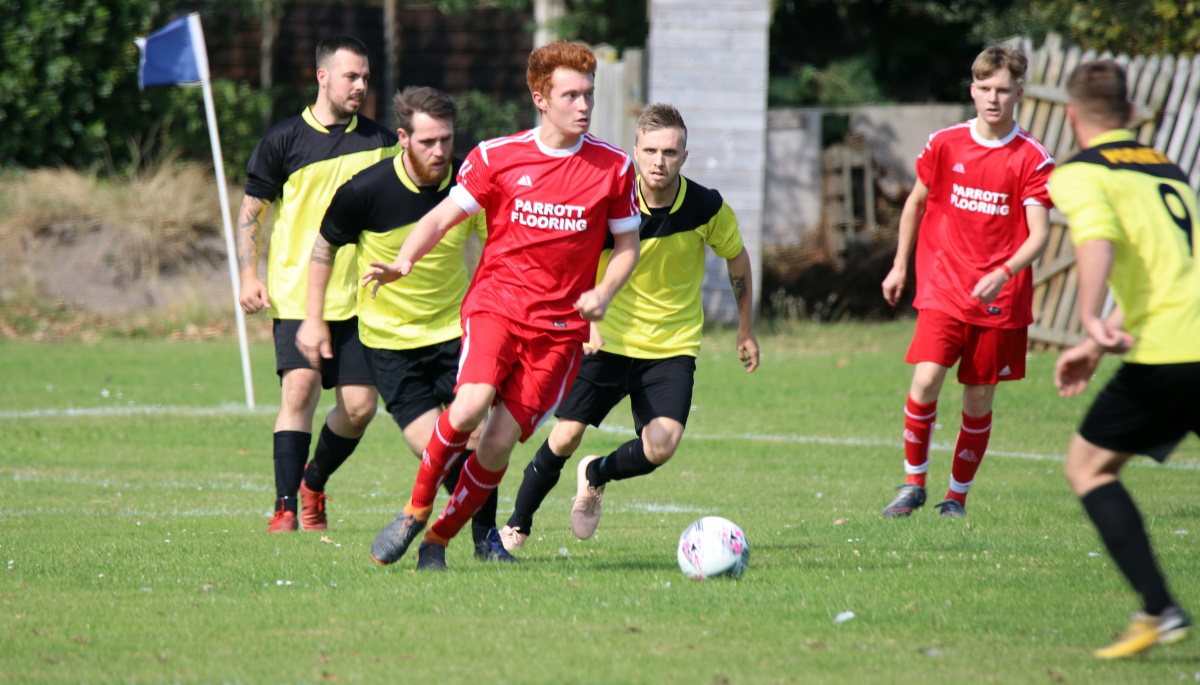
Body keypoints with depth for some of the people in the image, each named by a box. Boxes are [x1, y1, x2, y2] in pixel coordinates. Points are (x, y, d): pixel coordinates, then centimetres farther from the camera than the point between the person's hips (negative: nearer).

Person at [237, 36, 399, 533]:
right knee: (299, 389, -18)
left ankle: (314, 483, 27)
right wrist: (249, 277, -7)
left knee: (360, 405, 0)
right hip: (296, 292, -3)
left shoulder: (380, 142, 8)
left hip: (356, 298, 3)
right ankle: (285, 507, -14)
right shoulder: (284, 140, 0)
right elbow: (251, 211, 4)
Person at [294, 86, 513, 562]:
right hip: (388, 338, -2)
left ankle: (486, 536, 14)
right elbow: (325, 246, 0)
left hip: (455, 327, 2)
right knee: (431, 446, -10)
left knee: (474, 437, -9)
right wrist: (314, 319, 1)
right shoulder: (365, 191, -18)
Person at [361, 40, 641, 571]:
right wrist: (402, 261, -13)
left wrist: (602, 293, -6)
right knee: (472, 403, -28)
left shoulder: (613, 167, 3)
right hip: (496, 303, -1)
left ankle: (439, 539, 12)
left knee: (500, 442, -8)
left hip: (560, 326, 1)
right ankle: (415, 511, -6)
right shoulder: (496, 157, 1)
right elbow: (444, 215, 5)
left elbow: (627, 244, 13)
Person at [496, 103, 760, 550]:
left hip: (673, 348, 0)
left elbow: (736, 258, 8)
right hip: (608, 339, 0)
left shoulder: (708, 209, -13)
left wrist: (746, 329, 16)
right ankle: (517, 525, 19)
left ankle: (595, 477, 15)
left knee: (660, 446, -19)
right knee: (566, 437, -5)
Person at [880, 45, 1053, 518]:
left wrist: (1003, 274, -26)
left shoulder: (1032, 159, -6)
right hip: (943, 287, 1)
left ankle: (957, 496, 20)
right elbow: (917, 202, 17)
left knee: (979, 400, 4)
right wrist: (899, 265, 18)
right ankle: (914, 482, 1)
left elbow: (1039, 235, -10)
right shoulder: (945, 144, 1)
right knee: (925, 381, -16)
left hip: (1000, 298, -1)